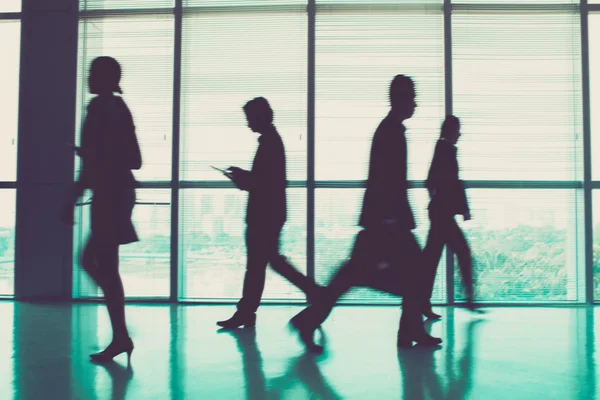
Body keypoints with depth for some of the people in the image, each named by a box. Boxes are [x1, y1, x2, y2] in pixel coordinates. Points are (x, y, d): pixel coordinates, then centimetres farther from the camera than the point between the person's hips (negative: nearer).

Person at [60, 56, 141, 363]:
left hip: (108, 194, -9)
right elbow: (135, 161, 17)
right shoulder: (119, 107, 16)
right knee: (91, 260, 15)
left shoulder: (99, 106, -10)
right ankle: (120, 335, 14)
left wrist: (72, 199, -15)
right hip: (120, 192, 9)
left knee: (105, 266, -3)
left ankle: (121, 337, 3)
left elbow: (93, 159, -18)